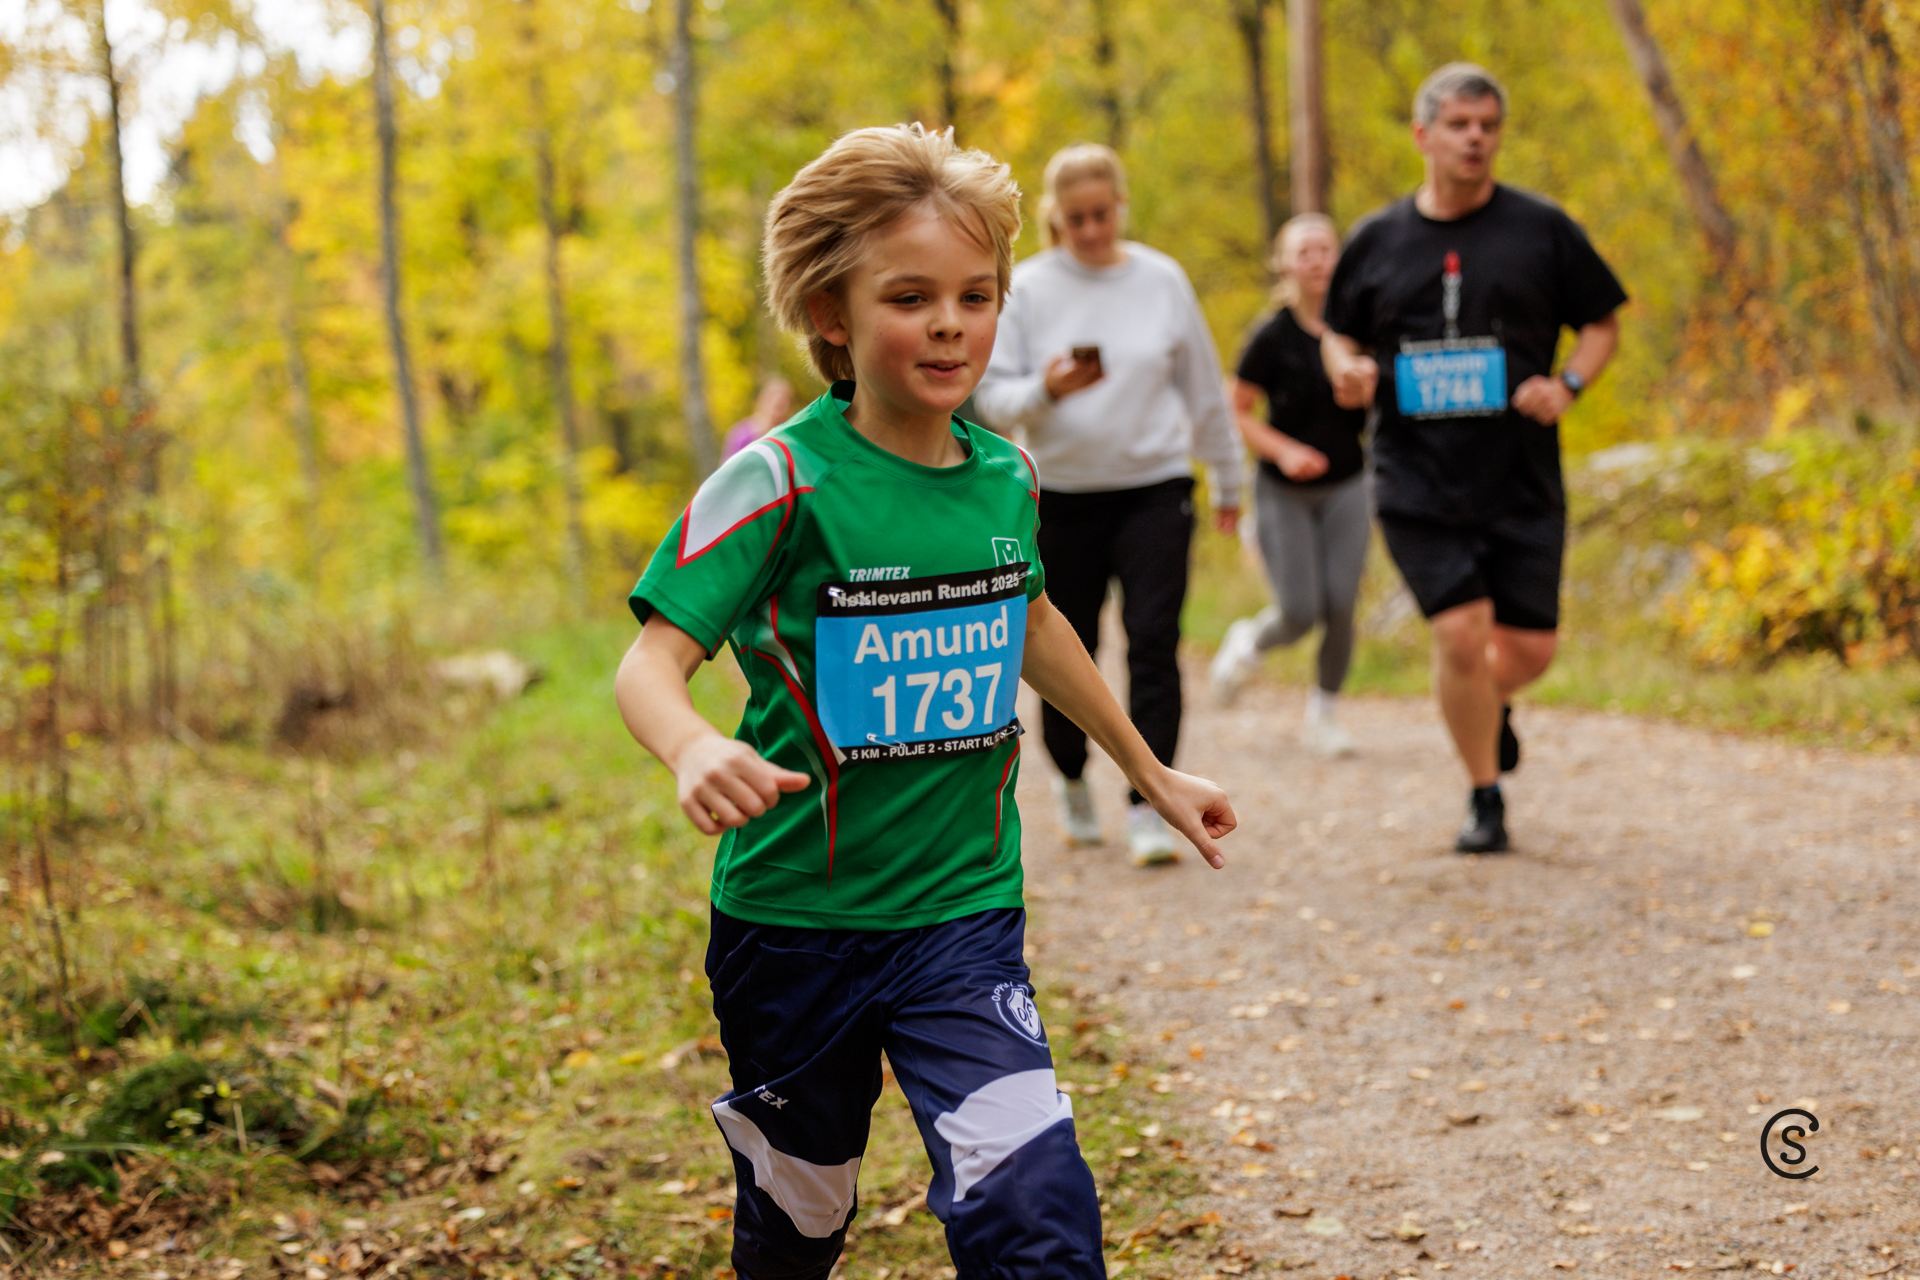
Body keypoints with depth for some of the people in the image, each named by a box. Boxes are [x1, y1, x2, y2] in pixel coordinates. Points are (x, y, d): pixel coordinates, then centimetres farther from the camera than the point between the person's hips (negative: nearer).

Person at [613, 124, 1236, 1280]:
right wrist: (695, 749, -44)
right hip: (797, 916, -2)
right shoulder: (780, 482, -15)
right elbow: (651, 661, -21)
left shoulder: (1006, 478, 1)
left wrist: (1151, 771, 30)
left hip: (964, 913, 3)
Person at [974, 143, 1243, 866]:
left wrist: (1228, 480, 19)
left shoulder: (1162, 281, 3)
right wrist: (1044, 391, -24)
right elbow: (991, 399, -3)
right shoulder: (1026, 289, -2)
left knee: (1154, 642, -11)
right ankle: (1071, 778, 34)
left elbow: (1203, 387, 12)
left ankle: (1148, 805, -7)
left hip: (1155, 488, 0)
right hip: (1062, 495, 0)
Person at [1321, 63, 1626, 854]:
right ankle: (1485, 798, 8)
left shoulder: (1541, 229, 2)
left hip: (1523, 481, 1)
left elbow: (1603, 324, 9)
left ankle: (1494, 707, 40)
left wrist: (1567, 385, -10)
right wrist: (1348, 368, -5)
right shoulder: (1377, 241, 5)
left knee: (1529, 647, 2)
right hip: (1416, 483, -1)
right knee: (1460, 632, -11)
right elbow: (1339, 333, 18)